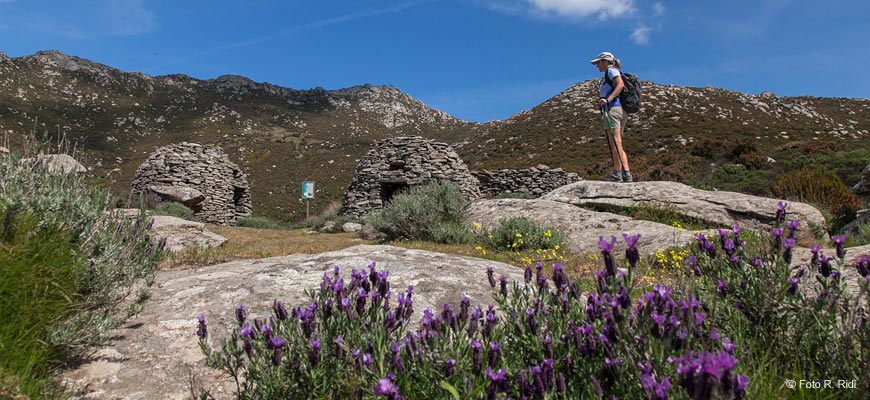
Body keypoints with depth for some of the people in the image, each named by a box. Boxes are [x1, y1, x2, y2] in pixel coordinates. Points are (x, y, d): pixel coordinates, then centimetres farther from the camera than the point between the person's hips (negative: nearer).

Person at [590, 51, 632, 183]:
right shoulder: (613, 72, 31)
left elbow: (620, 84, -14)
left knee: (615, 142, -16)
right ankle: (626, 174, -1)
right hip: (622, 110, 10)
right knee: (617, 145, 5)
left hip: (613, 108, -10)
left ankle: (617, 173, -22)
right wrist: (602, 100, 13)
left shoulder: (611, 70, 4)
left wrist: (608, 99, -25)